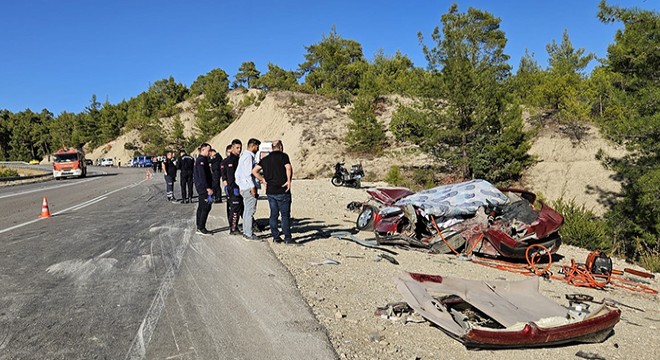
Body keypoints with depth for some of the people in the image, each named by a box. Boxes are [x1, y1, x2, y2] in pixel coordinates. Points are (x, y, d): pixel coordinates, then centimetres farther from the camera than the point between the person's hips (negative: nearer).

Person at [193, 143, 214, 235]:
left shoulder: (199, 159, 18)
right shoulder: (202, 160, -14)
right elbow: (202, 176, -21)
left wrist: (208, 187, 20)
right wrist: (208, 188, -23)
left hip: (200, 187, 11)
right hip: (203, 187, -11)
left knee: (201, 207, 13)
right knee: (206, 207, -8)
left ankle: (199, 227, 19)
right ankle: (201, 228, -6)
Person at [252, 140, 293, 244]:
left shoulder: (265, 159, 13)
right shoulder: (283, 156, -4)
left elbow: (254, 171, 9)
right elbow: (288, 168, -21)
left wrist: (263, 180, 9)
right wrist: (289, 180, -16)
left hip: (270, 191, 5)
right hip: (282, 191, -5)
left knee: (273, 214, 12)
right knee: (285, 215, 0)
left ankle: (275, 237, 15)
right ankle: (287, 238, 2)